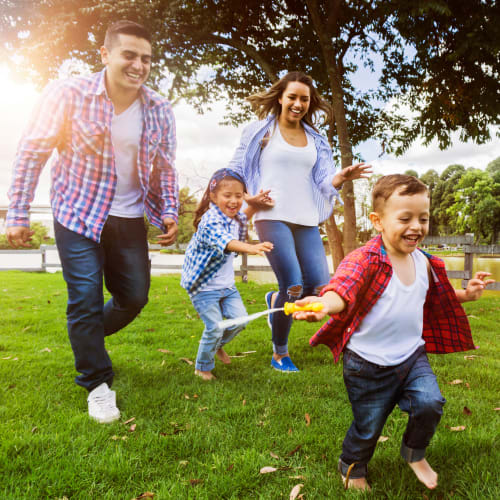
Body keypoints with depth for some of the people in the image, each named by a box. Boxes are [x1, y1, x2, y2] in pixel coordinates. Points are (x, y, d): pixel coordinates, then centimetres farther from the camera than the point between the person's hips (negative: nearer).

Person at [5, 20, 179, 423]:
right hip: (78, 216, -4)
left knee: (135, 297, 10)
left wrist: (169, 213, -5)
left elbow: (164, 168, 7)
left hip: (130, 219, 4)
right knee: (86, 299, -3)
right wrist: (18, 214, -9)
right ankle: (98, 383, 18)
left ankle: (85, 339, 41)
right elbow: (32, 151, -8)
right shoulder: (69, 95, -13)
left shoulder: (160, 111, -3)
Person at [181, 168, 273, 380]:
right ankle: (202, 367, 17)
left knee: (239, 319, 4)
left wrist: (253, 204, 12)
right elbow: (225, 242, -46)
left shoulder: (234, 218, 2)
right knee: (214, 327, -8)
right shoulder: (210, 221, -25)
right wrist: (250, 248, -63)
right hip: (204, 286, -8)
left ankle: (218, 345, 35)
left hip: (226, 284, 8)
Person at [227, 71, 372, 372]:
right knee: (294, 287, -13)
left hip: (307, 221, 5)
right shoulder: (260, 131, 7)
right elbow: (235, 172, 9)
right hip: (272, 217, -5)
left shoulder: (315, 140, 18)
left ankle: (276, 301, 29)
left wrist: (343, 177, -11)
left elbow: (323, 182, 11)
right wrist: (249, 199, -8)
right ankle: (279, 354, 10)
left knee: (321, 288, -5)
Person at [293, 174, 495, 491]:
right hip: (369, 364, -5)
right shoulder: (366, 260, -23)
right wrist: (326, 304, -65)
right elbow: (343, 288, -43)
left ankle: (415, 453, 21)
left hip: (412, 356, 5)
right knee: (368, 428, 10)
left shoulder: (425, 262, -1)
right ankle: (353, 468, 46)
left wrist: (465, 295, 3)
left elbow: (434, 301, 19)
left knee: (430, 403, -15)